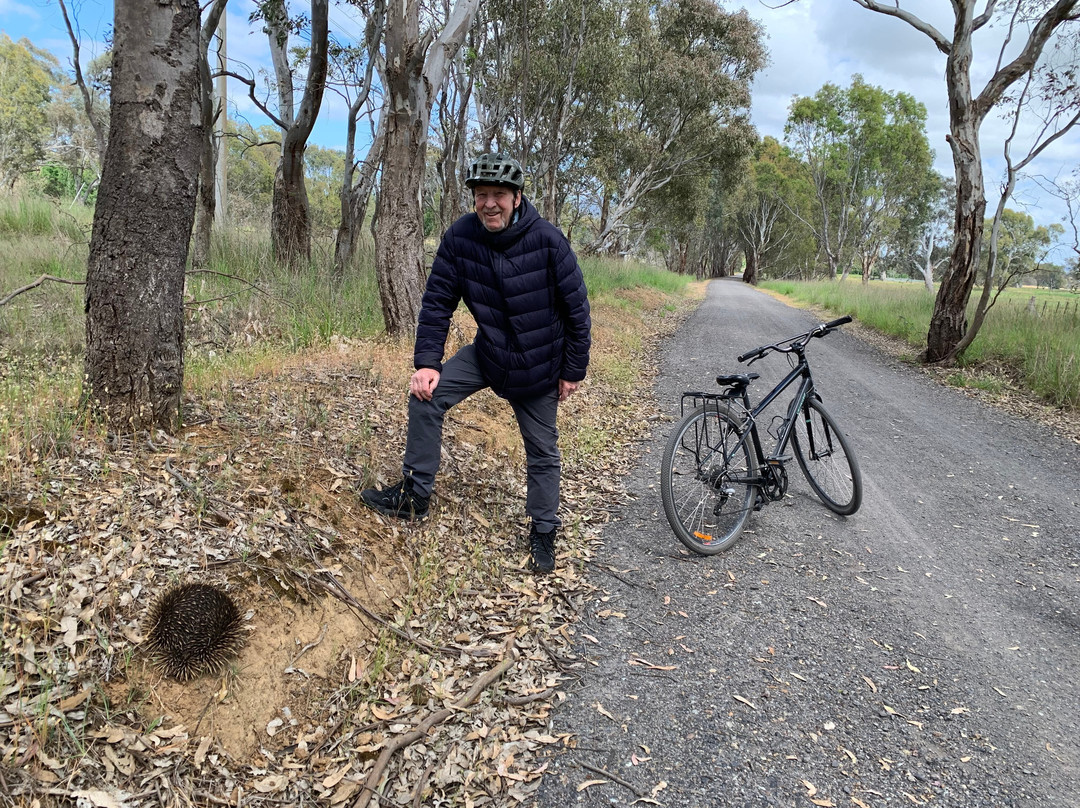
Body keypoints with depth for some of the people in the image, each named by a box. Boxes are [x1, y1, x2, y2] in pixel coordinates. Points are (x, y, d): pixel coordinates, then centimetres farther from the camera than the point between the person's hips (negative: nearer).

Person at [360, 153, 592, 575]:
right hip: (488, 351, 3)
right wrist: (426, 361, -14)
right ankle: (415, 494, 2)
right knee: (426, 393, -13)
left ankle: (543, 533, 30)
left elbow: (576, 307, -13)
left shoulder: (547, 240, -22)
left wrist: (573, 370, -8)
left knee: (542, 453, 8)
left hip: (539, 365, -3)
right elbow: (438, 300, -7)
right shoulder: (460, 236, -14)